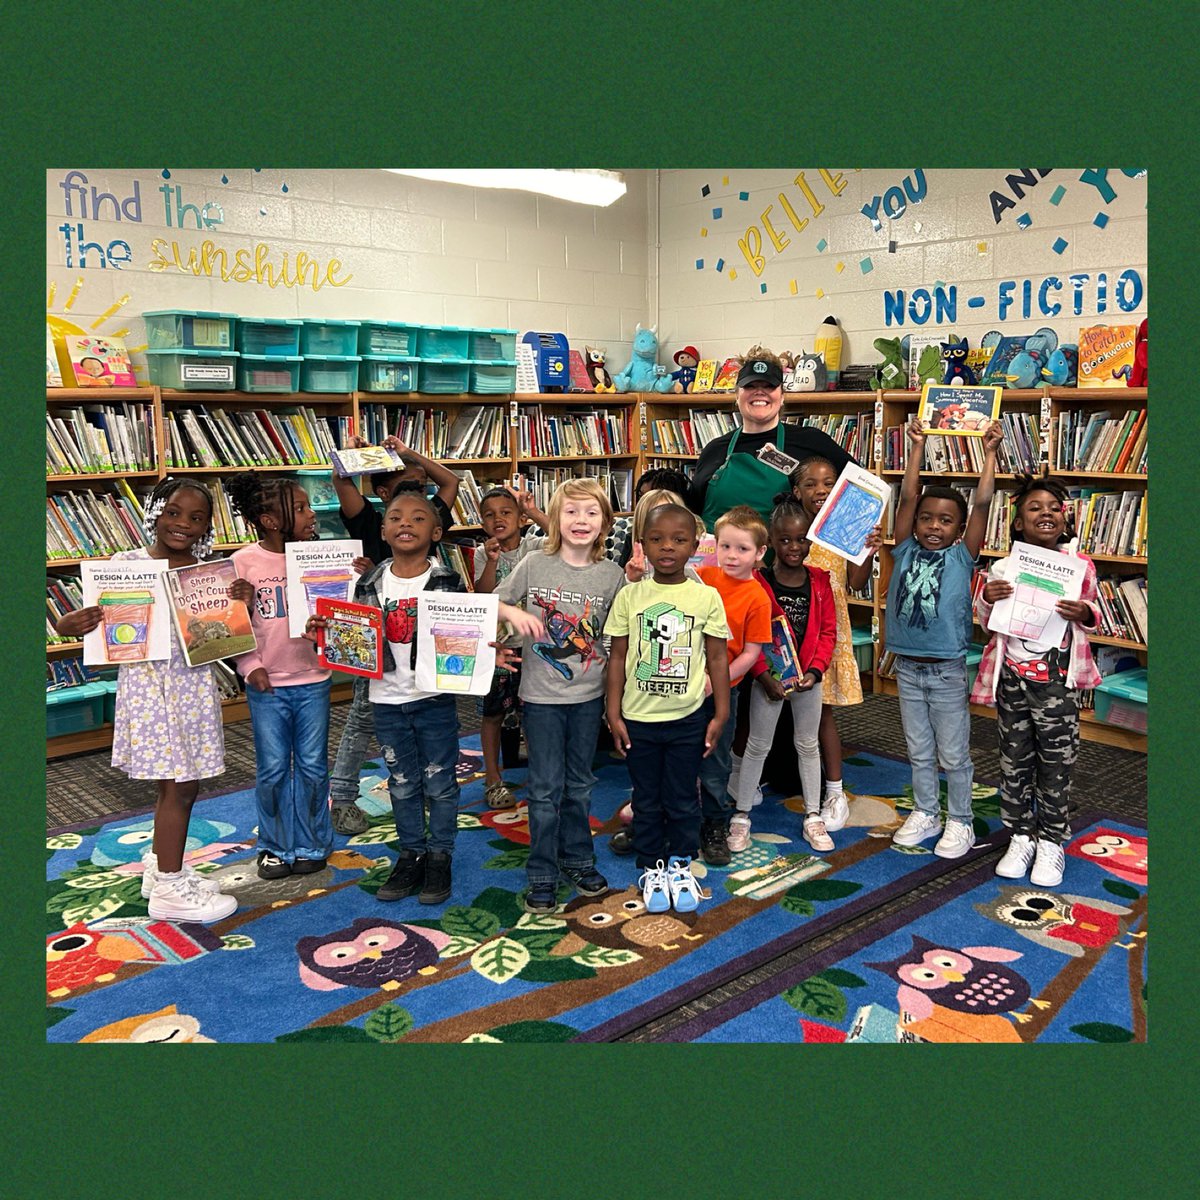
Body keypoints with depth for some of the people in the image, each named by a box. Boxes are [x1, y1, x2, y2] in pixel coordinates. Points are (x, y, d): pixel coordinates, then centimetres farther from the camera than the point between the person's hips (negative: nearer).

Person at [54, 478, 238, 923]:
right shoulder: (127, 563, -6)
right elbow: (100, 615, -6)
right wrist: (69, 624, -27)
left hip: (194, 682, 5)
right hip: (149, 681, -5)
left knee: (182, 784, 14)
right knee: (177, 786, -3)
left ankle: (161, 866, 34)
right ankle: (169, 889, 11)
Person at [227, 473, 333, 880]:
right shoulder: (244, 562, -7)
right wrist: (251, 667, -10)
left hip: (312, 680, 1)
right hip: (266, 684, -1)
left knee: (312, 767, 10)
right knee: (272, 770, 8)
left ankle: (311, 844, 26)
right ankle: (277, 846, 26)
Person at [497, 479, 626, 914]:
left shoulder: (612, 575, -3)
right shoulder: (534, 564, -7)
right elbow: (494, 603, 1)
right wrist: (515, 613, -19)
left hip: (588, 696, 2)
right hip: (542, 695, -2)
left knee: (579, 784, 17)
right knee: (546, 788, 4)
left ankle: (577, 860, 34)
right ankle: (542, 875, 19)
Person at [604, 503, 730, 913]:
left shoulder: (707, 597, -5)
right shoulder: (630, 596, -4)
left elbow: (718, 659, 0)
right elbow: (618, 657, 0)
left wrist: (720, 715, -1)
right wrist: (614, 714, -2)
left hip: (687, 719, 0)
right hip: (638, 719, 1)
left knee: (682, 799, 12)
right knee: (646, 799, 13)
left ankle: (681, 864, 32)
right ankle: (651, 868, 30)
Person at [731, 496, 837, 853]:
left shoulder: (819, 581, -1)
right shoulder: (759, 581, -12)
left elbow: (828, 631, 0)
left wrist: (815, 670, -12)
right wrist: (765, 676, -19)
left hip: (808, 676, 3)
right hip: (769, 678, -3)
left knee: (808, 744, 14)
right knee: (758, 745, 7)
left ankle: (813, 817, 26)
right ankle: (741, 816, 18)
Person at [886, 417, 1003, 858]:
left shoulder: (961, 557, -5)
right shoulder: (906, 552, 2)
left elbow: (983, 502, -10)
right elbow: (908, 496, -1)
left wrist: (989, 452, -5)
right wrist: (918, 446, 2)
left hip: (947, 670, -3)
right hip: (908, 667, 3)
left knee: (954, 755, 8)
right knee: (919, 751, 17)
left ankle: (960, 822, 23)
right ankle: (925, 813, 32)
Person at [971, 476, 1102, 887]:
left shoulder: (1080, 566, -3)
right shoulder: (1003, 569, 0)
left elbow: (1094, 615, 9)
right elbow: (988, 623, 9)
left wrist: (1085, 614, -14)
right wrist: (986, 600, -13)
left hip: (1058, 679, -1)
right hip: (1012, 676, 2)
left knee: (1056, 762, 7)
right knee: (1014, 760, 11)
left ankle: (1051, 842, 22)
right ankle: (1021, 836, 26)